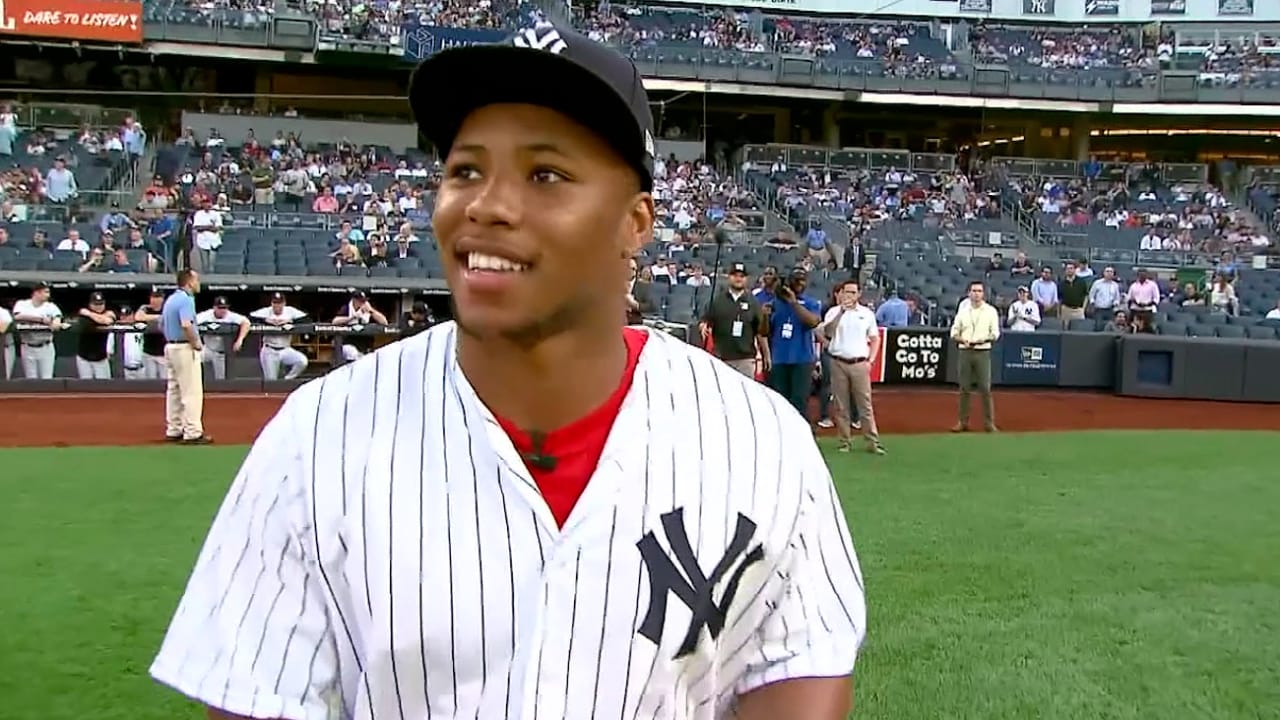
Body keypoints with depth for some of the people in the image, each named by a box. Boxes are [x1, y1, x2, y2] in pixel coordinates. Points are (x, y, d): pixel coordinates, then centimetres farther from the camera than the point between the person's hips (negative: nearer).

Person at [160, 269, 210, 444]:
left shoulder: (170, 299, 14)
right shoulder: (186, 299, -16)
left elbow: (161, 325, 21)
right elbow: (186, 325, -29)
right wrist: (196, 343, -17)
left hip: (170, 347, 10)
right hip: (185, 349, -10)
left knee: (174, 390, 13)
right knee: (192, 392, -7)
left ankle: (173, 430, 19)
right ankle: (192, 433, -8)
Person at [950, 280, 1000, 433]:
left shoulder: (991, 311, 4)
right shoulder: (963, 310, 10)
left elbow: (995, 333, -1)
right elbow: (954, 332, 9)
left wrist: (984, 339, -20)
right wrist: (962, 340, -11)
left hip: (982, 352, -2)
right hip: (965, 352, 2)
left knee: (985, 388, -5)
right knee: (964, 387, 5)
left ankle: (989, 423, 1)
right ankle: (963, 422, 11)